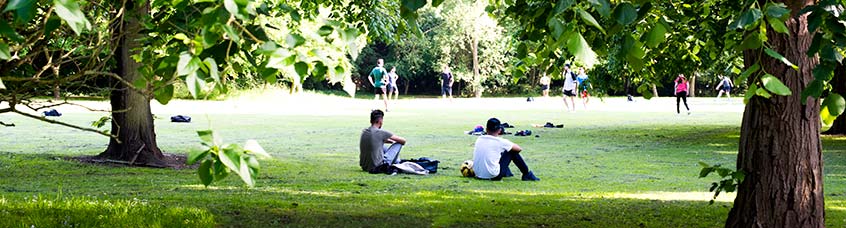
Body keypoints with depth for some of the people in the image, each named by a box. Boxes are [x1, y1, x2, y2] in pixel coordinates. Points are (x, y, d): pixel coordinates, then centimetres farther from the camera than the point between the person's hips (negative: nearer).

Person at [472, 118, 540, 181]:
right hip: (494, 176, -6)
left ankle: (506, 172, 42)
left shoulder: (479, 139, 5)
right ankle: (527, 174, 20)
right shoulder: (500, 141, -7)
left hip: (478, 175, 6)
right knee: (513, 151, 9)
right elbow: (519, 149, 7)